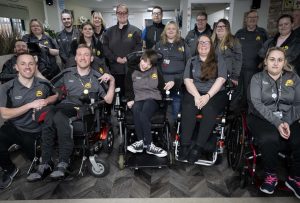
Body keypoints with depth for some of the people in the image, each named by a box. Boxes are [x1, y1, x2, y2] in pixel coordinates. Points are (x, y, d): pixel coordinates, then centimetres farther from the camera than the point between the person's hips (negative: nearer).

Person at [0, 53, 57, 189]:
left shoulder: (44, 84, -7)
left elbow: (58, 95, 8)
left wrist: (46, 101, -13)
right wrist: (31, 105, -26)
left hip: (35, 132, 2)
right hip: (13, 128, -1)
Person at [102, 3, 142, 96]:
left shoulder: (135, 30, 5)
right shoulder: (110, 31, 13)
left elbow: (139, 47, -2)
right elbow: (105, 48, 7)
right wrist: (115, 58, -8)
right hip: (114, 69, 2)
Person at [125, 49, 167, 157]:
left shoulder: (156, 71, 11)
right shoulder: (132, 71, 10)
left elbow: (162, 87, 15)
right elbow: (128, 89, 12)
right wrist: (130, 99, -2)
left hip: (153, 98, 0)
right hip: (137, 99, 1)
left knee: (143, 114, -34)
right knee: (136, 111, -35)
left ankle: (141, 142, -23)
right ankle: (148, 145, -31)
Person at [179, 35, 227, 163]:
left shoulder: (219, 60, 13)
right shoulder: (192, 61, 17)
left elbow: (221, 79, -2)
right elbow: (187, 80, 4)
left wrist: (208, 96, -17)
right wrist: (197, 96, -14)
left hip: (215, 94, -1)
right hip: (194, 93, 1)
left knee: (209, 109, -33)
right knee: (188, 109, -31)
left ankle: (198, 148, -32)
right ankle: (184, 146, -31)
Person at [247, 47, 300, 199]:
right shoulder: (257, 78, 5)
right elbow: (256, 103, -9)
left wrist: (287, 122, -13)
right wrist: (277, 122, -20)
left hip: (288, 119, 3)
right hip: (261, 118, -3)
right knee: (269, 139, -34)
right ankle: (270, 176, -8)